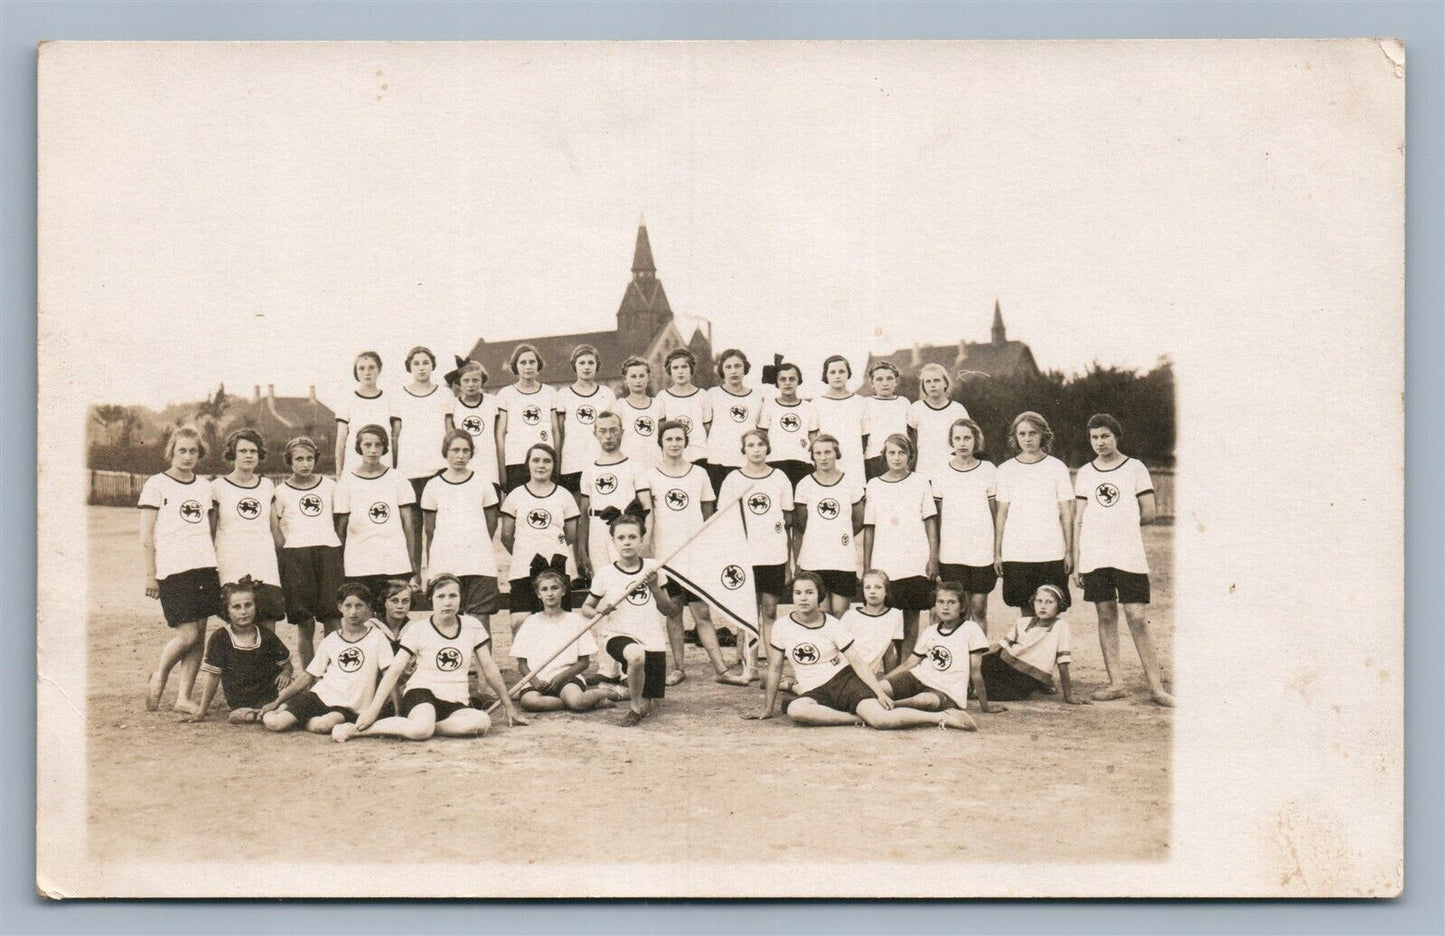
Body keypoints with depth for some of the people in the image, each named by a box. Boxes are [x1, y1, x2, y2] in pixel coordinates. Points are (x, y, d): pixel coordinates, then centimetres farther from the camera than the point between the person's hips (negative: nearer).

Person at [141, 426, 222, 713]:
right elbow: (146, 534, -2)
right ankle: (159, 676, 14)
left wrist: (218, 569, 14)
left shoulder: (204, 486, 16)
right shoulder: (156, 484, 1)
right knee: (187, 633, -11)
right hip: (172, 569, -5)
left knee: (199, 636, 2)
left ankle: (184, 697, 9)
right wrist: (150, 575, -7)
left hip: (204, 567, 5)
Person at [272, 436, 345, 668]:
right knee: (304, 625, -1)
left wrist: (338, 548, 9)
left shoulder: (328, 485, 14)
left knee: (332, 620, -6)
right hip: (296, 555, -1)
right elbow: (274, 527, 6)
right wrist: (288, 549, -5)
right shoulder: (282, 491, 8)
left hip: (329, 551, 2)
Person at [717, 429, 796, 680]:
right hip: (743, 556, -1)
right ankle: (748, 666, 3)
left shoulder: (780, 478, 7)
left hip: (774, 556, 1)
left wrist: (789, 563, 7)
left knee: (770, 611, 2)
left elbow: (788, 522, 10)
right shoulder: (733, 480, 4)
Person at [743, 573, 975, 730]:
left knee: (880, 719, -29)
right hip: (814, 691, 2)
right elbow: (775, 667, 10)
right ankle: (858, 718, -25)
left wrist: (879, 691, -16)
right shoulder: (782, 627, 2)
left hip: (843, 679, -2)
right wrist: (768, 708, 12)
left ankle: (943, 717, -16)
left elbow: (856, 661, -4)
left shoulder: (831, 625, -1)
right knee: (795, 710, -37)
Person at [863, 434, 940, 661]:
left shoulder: (919, 482, 6)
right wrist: (866, 565, 6)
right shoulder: (874, 485, 8)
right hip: (884, 564, 1)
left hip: (916, 563, 0)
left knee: (912, 613, 1)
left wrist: (933, 558, -2)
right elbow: (869, 527, 10)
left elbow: (930, 521, 5)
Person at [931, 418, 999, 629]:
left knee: (979, 607, 0)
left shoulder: (988, 470, 3)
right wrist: (933, 553, 6)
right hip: (951, 554, 0)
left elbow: (995, 512, 7)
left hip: (982, 552, 0)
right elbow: (936, 516, 8)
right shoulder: (942, 472, 4)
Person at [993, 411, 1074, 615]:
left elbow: (1066, 513, 4)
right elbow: (1002, 514, 8)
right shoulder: (1006, 470, 7)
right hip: (1016, 553, 1)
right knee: (1026, 610, 4)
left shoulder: (1056, 467, 4)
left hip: (1051, 552, -1)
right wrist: (997, 552, 3)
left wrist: (1069, 551, -1)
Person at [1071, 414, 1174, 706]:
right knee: (1106, 616, 4)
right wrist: (1076, 562, 6)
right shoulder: (1085, 474, 12)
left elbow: (1149, 513, 2)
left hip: (1129, 557, -3)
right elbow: (1079, 519, 10)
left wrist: (1121, 522, 5)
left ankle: (1155, 684, -2)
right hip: (1094, 558, 3)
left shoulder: (1135, 468, 4)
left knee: (1137, 618, -7)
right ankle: (1115, 683, 9)